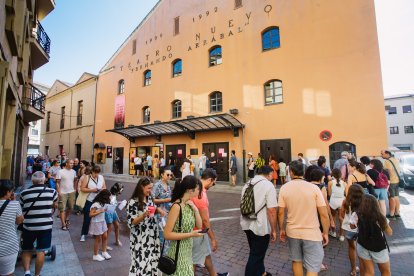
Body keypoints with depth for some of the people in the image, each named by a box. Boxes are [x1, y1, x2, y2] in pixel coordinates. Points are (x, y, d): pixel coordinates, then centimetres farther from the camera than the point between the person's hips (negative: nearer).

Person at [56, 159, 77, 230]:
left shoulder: (73, 171, 4)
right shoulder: (60, 171, -10)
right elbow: (57, 183, -9)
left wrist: (74, 189, 7)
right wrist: (59, 192, -14)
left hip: (71, 192, 5)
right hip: (63, 193, -4)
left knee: (71, 207, 14)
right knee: (62, 208, 2)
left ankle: (66, 219, 38)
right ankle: (63, 224, 9)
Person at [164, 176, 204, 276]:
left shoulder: (189, 205, -1)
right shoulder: (177, 206, -24)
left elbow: (199, 226, 4)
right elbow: (167, 234, -23)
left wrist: (195, 209, -11)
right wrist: (191, 234, -23)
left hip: (188, 251, 8)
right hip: (179, 252, -8)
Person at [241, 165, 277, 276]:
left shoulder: (247, 184, 7)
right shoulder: (268, 185, -15)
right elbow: (271, 210, -20)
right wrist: (273, 230, -10)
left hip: (247, 224, 8)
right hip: (260, 227, -8)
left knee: (256, 252, 26)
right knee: (256, 255, 9)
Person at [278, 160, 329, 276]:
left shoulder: (284, 188, -9)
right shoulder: (314, 188, -13)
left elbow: (280, 213, -5)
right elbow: (324, 214, -10)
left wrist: (281, 229, 9)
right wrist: (325, 233, 4)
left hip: (292, 232, 2)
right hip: (312, 233, -2)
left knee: (296, 260, 23)